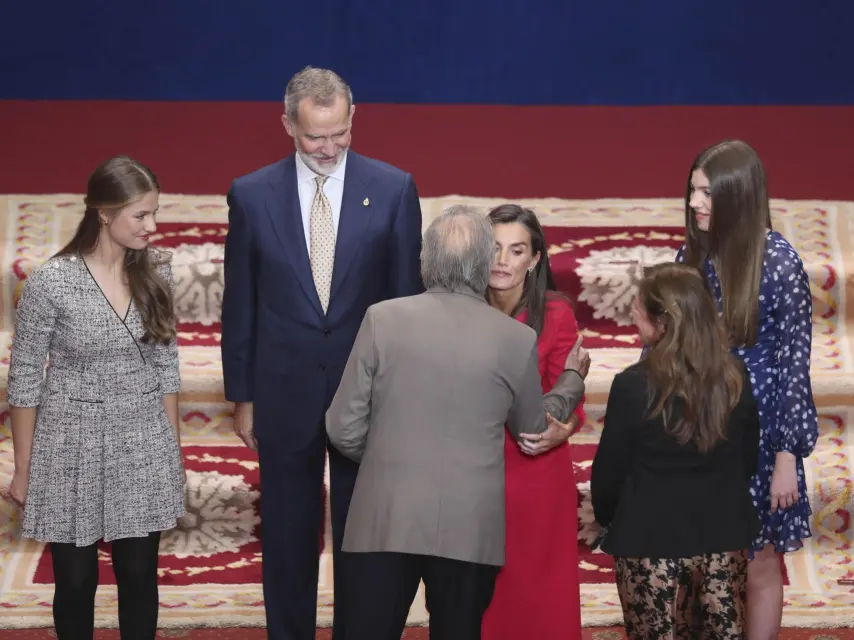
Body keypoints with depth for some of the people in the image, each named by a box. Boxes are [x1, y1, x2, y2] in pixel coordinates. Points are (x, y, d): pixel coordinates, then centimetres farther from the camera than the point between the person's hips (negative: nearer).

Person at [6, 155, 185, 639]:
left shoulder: (156, 272, -2)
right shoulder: (51, 281, -15)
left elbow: (166, 365, 7)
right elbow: (24, 380, -7)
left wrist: (174, 448, 9)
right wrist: (23, 469, -3)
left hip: (144, 444, 3)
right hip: (72, 445, -3)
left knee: (140, 577, 10)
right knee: (76, 581, 9)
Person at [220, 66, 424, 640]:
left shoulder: (393, 189, -4)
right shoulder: (252, 195, -3)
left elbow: (409, 296, 0)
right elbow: (239, 306, 3)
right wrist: (242, 396, 3)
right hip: (284, 396, 1)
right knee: (288, 538, 11)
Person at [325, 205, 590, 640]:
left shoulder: (382, 318, -5)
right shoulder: (517, 338, -4)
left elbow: (343, 428, -3)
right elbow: (533, 430, 13)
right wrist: (572, 380, 30)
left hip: (387, 518, 0)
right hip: (471, 526, 0)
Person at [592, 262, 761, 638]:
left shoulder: (633, 386, -19)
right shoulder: (735, 377, -6)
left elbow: (609, 469, -8)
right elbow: (748, 457, 7)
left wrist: (605, 516, 11)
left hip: (650, 541, -4)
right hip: (723, 536, 4)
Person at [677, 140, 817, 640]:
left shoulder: (779, 260, -14)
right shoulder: (693, 253, 0)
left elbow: (795, 362, -11)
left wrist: (787, 456, -12)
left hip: (755, 431, -4)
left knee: (758, 565, 10)